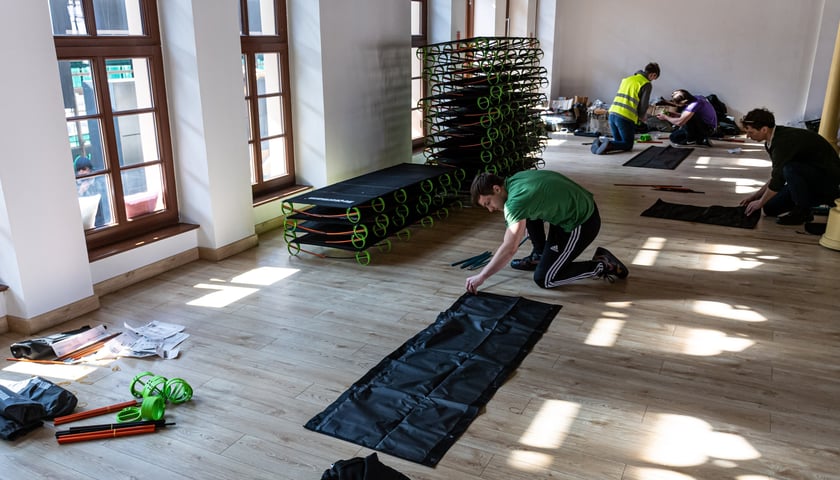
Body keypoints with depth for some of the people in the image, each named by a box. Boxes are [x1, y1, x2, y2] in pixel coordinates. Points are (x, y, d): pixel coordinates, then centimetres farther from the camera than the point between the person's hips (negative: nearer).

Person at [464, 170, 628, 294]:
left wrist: (481, 277, -20)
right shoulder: (514, 179, 3)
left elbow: (509, 249, -27)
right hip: (582, 206, 9)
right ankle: (539, 255, 25)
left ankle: (601, 265, 1)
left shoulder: (516, 201, -24)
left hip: (581, 224, -9)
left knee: (543, 279, -2)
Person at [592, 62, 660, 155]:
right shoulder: (647, 84, -1)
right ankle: (608, 145, -20)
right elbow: (643, 105, -4)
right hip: (626, 117, -6)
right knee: (628, 145, 7)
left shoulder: (627, 79, 19)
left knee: (619, 142, 21)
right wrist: (641, 118, 18)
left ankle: (600, 143, -6)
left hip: (613, 113, 7)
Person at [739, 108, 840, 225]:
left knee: (790, 169, -37)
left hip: (828, 175, -9)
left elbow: (778, 180, -26)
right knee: (770, 208, 1)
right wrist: (756, 195, 11)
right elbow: (776, 175, 13)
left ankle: (803, 212, -16)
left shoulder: (784, 141, -28)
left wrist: (760, 202, -12)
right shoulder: (775, 138, 2)